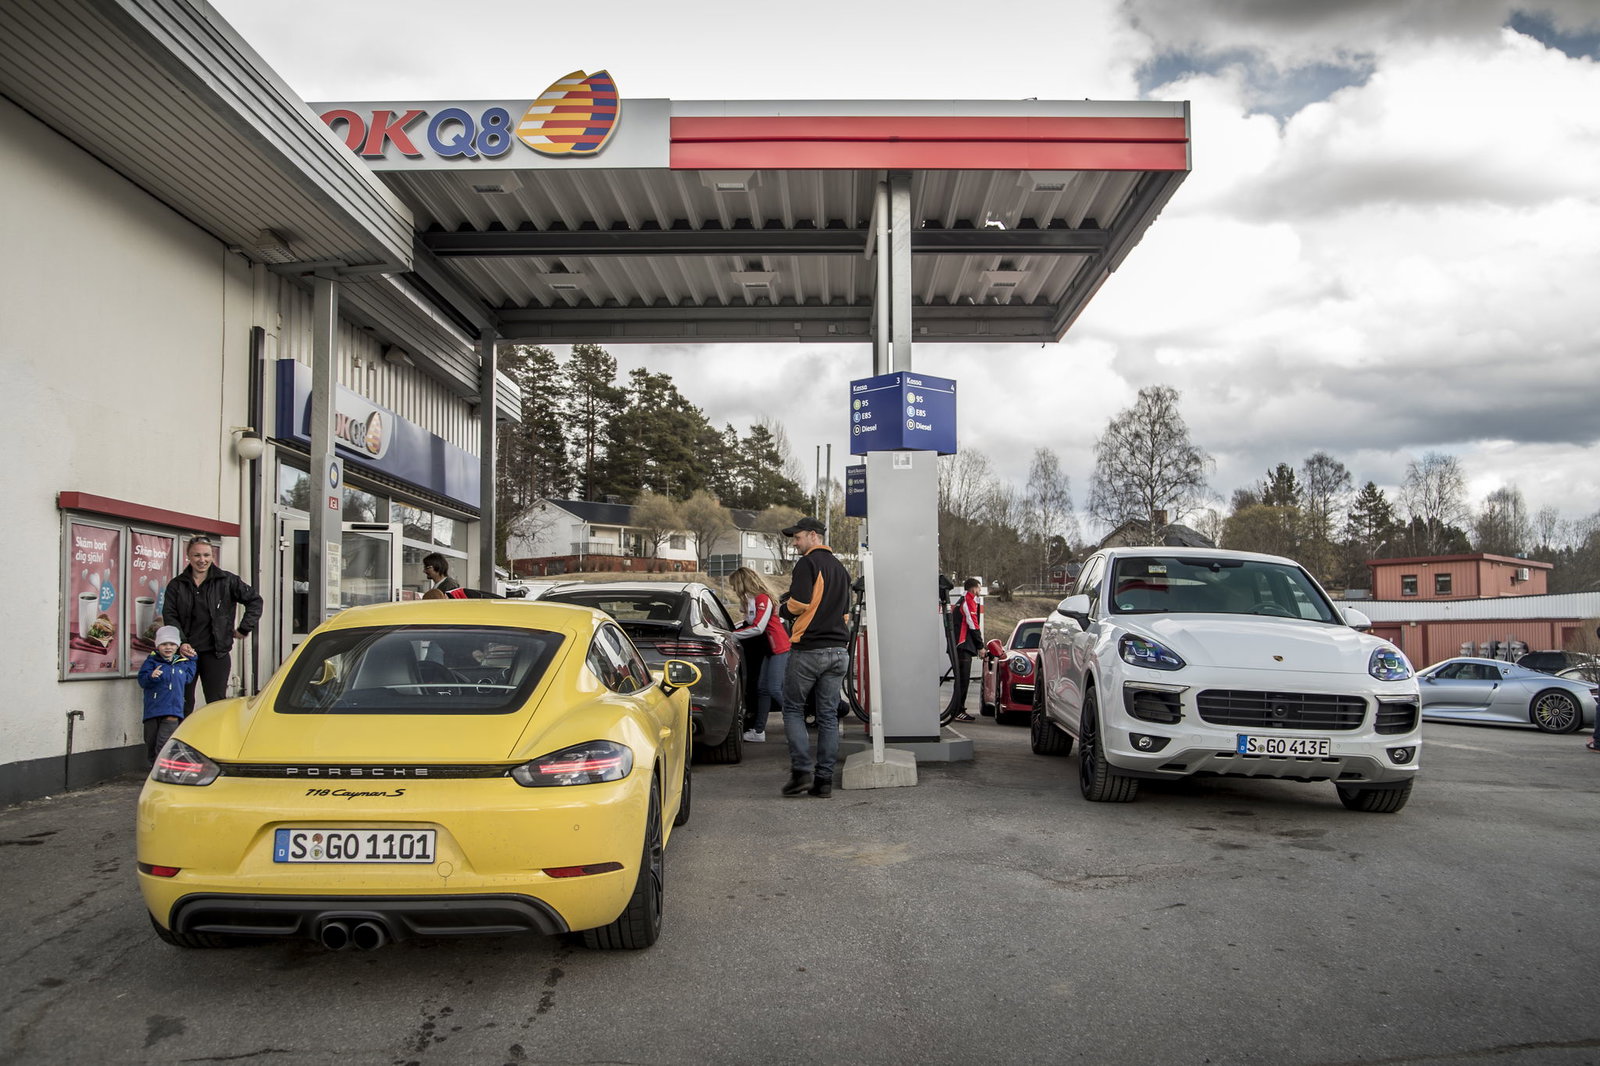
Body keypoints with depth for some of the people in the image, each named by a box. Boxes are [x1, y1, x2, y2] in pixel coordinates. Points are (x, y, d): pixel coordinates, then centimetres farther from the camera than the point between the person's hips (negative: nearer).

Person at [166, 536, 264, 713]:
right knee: (183, 704, 6)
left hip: (216, 653, -1)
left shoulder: (227, 581, 2)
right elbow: (169, 616, 0)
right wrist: (180, 643, -14)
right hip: (186, 652, 2)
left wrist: (244, 629, 3)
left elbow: (254, 600, 9)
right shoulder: (177, 585, 6)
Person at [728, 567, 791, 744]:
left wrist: (732, 635, -18)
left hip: (780, 649, -10)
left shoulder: (763, 599, -16)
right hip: (769, 649, 10)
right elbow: (750, 624, 12)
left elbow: (758, 628, -22)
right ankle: (758, 731, 7)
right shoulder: (751, 600, 12)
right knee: (762, 689, 6)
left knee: (774, 689, -15)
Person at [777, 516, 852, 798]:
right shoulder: (840, 568, 19)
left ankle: (802, 770, -8)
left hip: (808, 648, -7)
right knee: (829, 715, 6)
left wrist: (785, 607, 3)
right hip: (838, 649, 7)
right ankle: (824, 779, 5)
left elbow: (798, 604, -17)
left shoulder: (808, 563, -8)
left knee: (793, 708, 4)